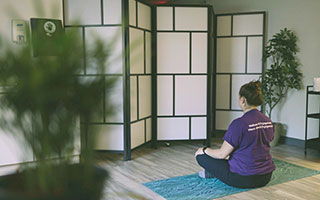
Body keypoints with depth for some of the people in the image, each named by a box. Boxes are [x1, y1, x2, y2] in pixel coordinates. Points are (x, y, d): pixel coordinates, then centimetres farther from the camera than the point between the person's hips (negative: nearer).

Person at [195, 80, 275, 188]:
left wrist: (204, 150, 6)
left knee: (200, 155, 4)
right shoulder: (268, 121, 2)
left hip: (244, 179, -7)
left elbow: (222, 154, -14)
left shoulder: (239, 124, -21)